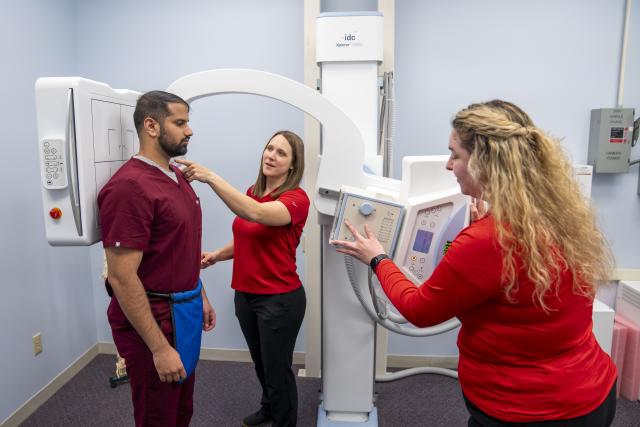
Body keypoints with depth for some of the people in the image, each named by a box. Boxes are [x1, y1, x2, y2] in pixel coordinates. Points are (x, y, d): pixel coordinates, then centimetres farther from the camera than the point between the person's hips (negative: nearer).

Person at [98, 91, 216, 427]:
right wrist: (159, 348, -21)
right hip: (152, 320, -8)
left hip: (184, 310, 8)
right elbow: (121, 278, -23)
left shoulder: (176, 176, 7)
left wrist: (200, 297, 17)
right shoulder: (129, 186, -22)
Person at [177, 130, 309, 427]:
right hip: (244, 294, 7)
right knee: (260, 362, 26)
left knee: (277, 368, 9)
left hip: (279, 298, -7)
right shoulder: (252, 192, 5)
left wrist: (211, 177, -41)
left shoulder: (296, 198, -18)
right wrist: (217, 255, -3)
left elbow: (256, 214, -37)